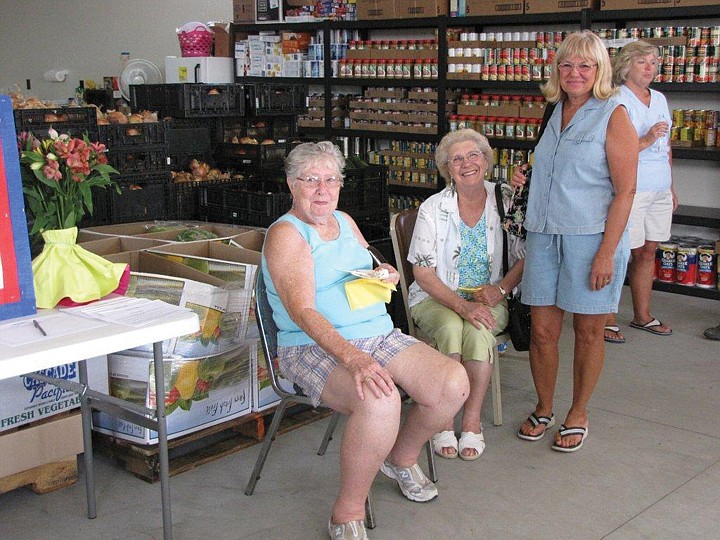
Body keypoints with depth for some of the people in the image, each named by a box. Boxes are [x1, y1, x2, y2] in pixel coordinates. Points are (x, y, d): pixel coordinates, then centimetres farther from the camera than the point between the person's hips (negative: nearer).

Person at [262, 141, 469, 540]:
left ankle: (401, 457, 15)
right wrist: (353, 358, -36)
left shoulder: (345, 221, 17)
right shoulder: (285, 234, -8)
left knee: (454, 384, -14)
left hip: (379, 335, 8)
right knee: (380, 400, -37)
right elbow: (303, 312, -22)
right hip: (315, 347, -7)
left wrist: (385, 275, 5)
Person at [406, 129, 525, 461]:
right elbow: (422, 272, -6)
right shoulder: (433, 209, -2)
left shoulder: (504, 204, 2)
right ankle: (443, 422, -22)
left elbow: (524, 256, 7)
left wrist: (501, 288, -12)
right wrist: (461, 305, -21)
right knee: (451, 328, -34)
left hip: (489, 300, 1)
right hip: (436, 298, -1)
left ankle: (472, 422, -20)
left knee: (478, 331, -33)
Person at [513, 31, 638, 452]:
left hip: (592, 236, -5)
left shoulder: (613, 115, -6)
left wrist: (607, 252, -16)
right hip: (545, 236, 5)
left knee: (589, 331, 7)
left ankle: (578, 414, 23)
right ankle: (544, 410, 25)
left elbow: (625, 189, -11)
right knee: (543, 329, 7)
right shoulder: (557, 112, 13)